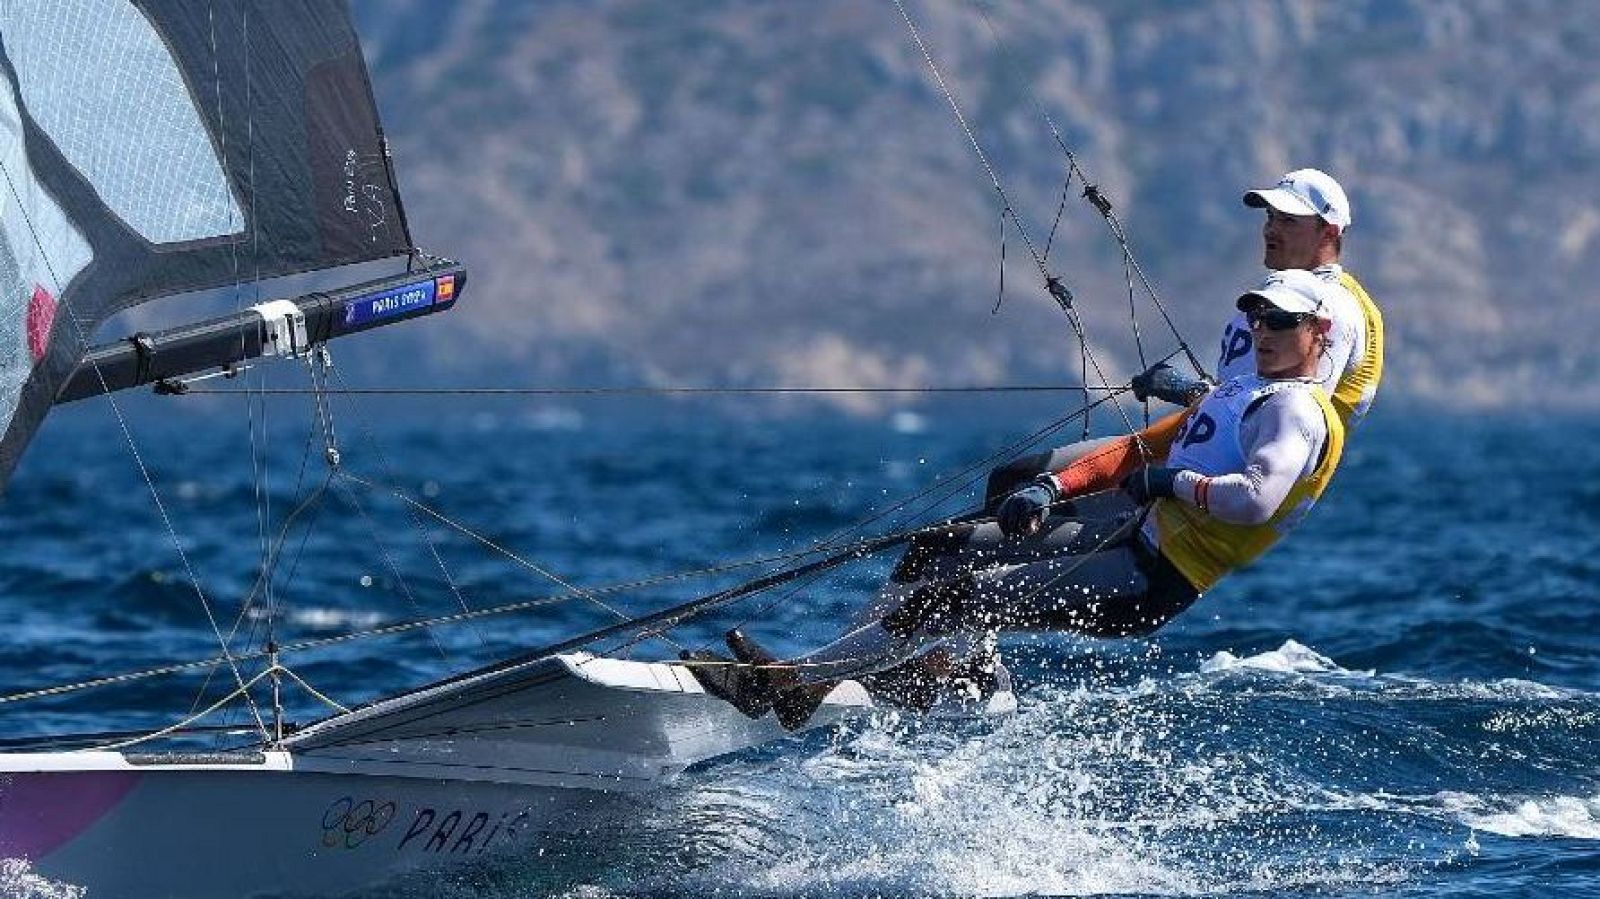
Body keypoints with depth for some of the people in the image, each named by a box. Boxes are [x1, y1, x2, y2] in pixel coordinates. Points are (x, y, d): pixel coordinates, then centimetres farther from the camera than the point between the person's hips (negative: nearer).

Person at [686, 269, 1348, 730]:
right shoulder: (1241, 395, 21)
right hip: (1133, 537, 10)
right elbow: (1143, 449, 20)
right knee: (939, 551, 10)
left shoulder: (1297, 414, -11)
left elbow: (1256, 500, -30)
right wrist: (1053, 486, 6)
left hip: (1147, 586, -10)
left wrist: (1172, 482, -16)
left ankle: (788, 684, -14)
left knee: (957, 598, -17)